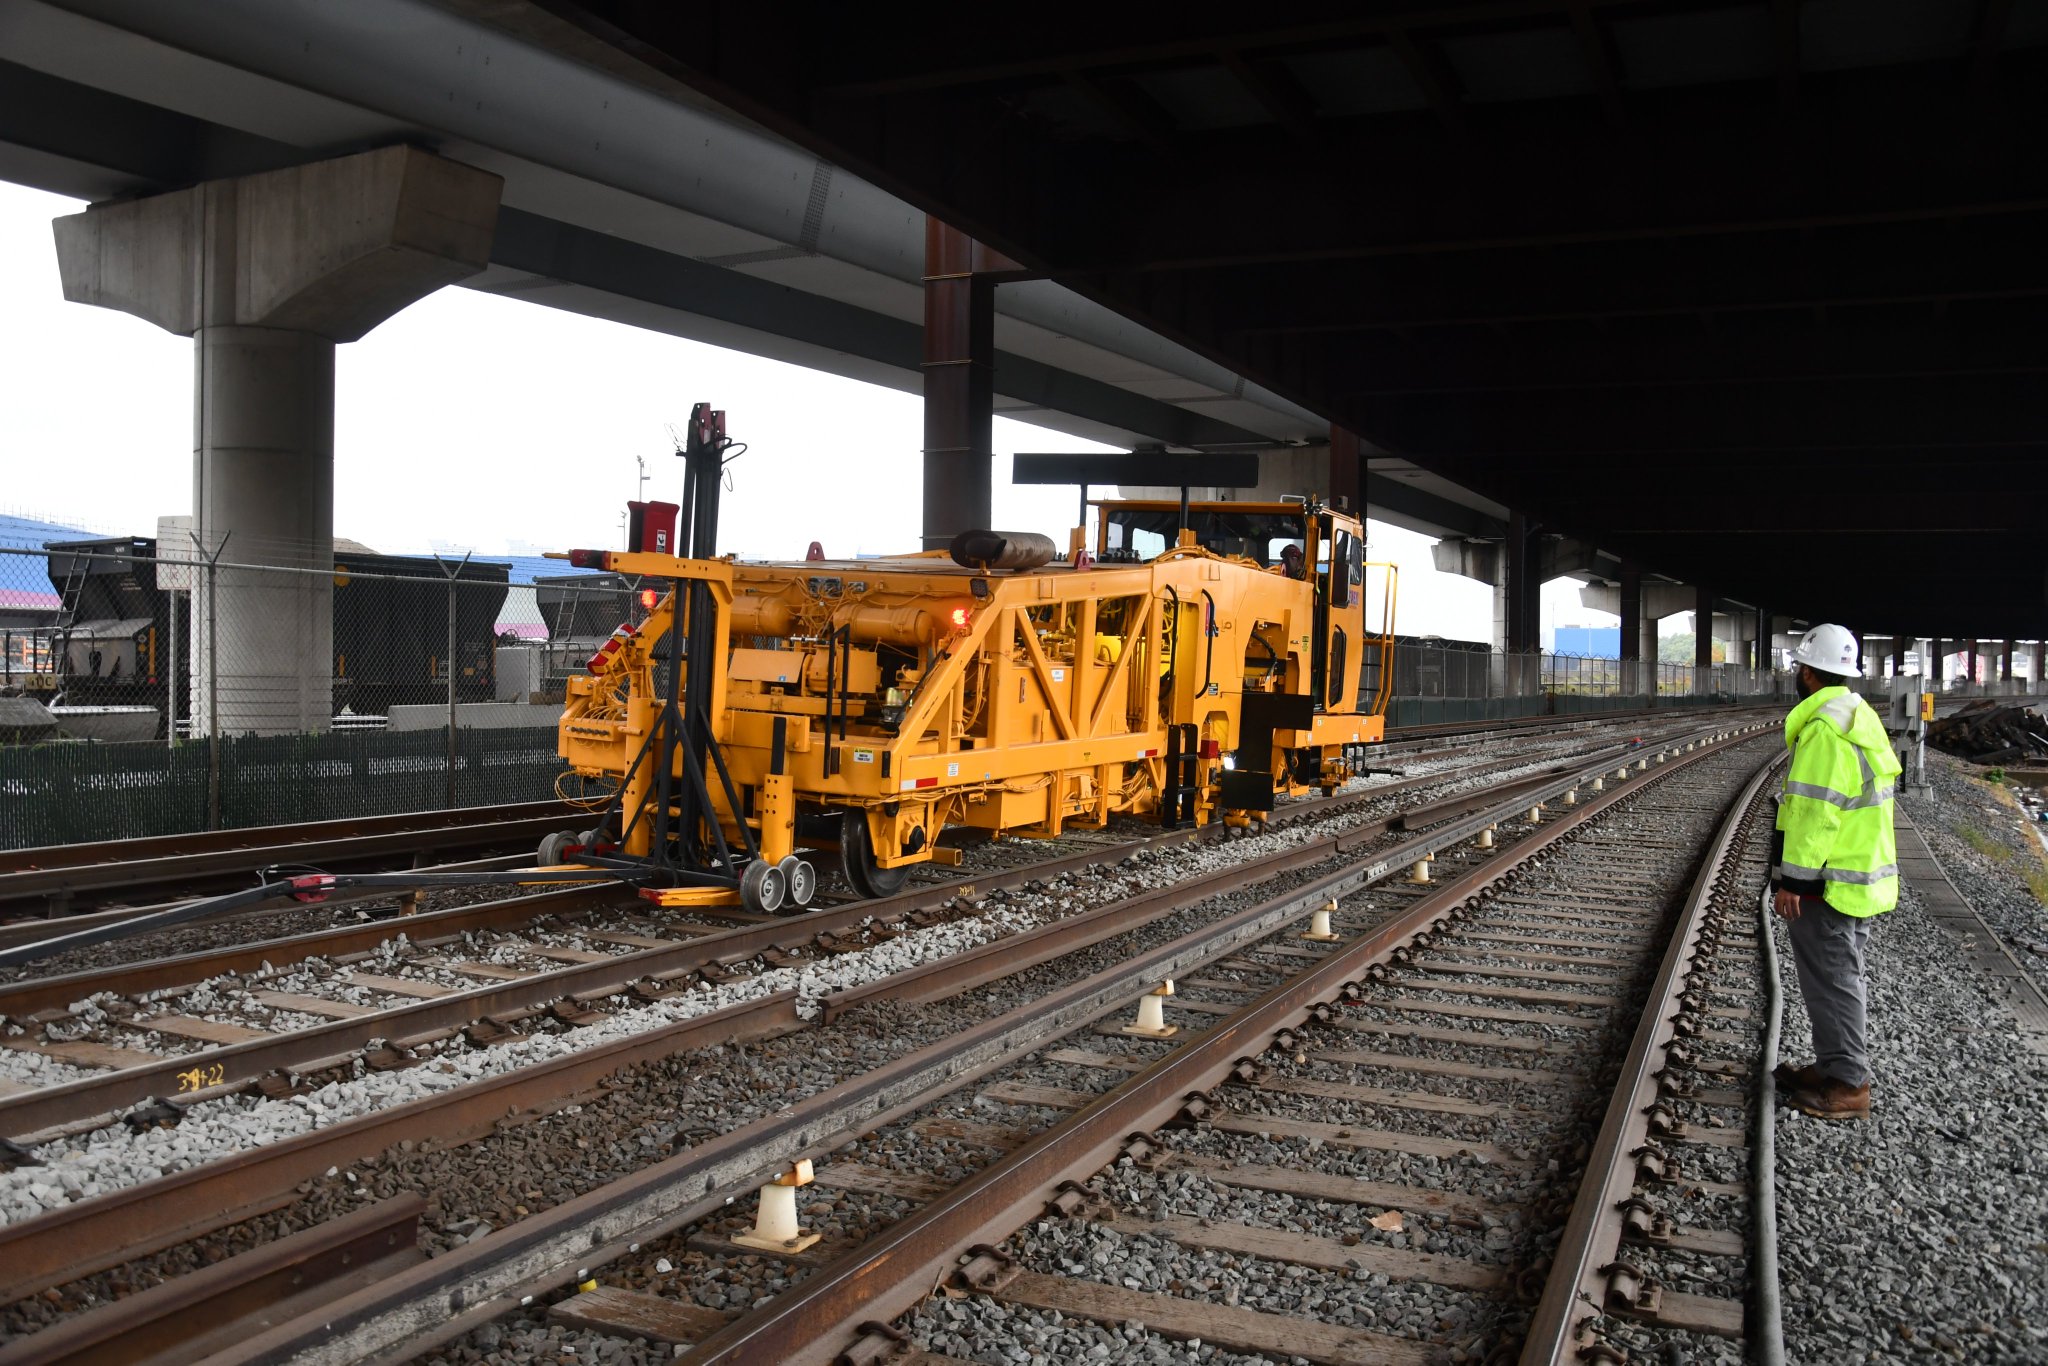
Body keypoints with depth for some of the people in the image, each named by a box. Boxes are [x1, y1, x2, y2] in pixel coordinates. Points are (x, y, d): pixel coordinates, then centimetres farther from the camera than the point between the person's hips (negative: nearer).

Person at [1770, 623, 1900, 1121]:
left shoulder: (1824, 727, -20)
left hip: (1827, 882, -10)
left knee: (1830, 979, -3)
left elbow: (1815, 811, -24)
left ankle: (1847, 1086, 2)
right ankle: (1835, 1067, 28)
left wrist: (1791, 880, -20)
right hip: (1863, 875, 10)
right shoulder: (1860, 717, 13)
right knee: (1838, 976, 18)